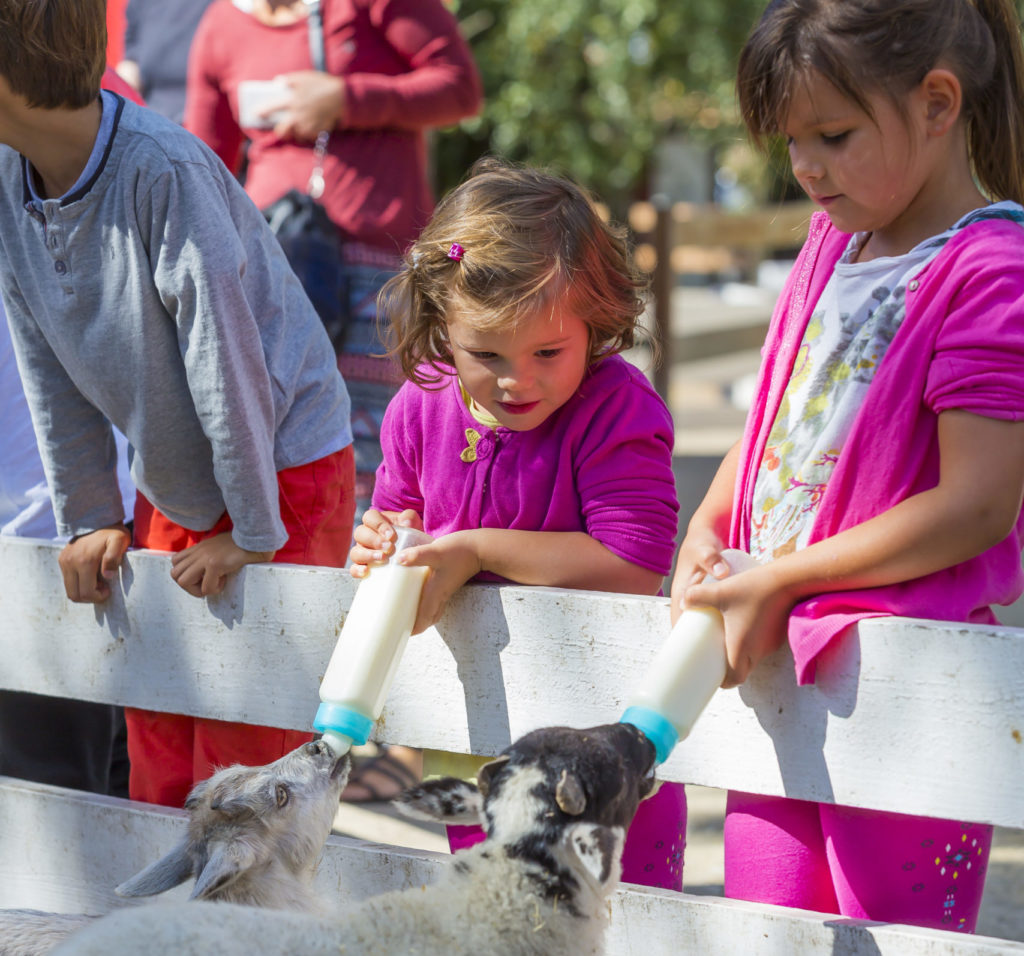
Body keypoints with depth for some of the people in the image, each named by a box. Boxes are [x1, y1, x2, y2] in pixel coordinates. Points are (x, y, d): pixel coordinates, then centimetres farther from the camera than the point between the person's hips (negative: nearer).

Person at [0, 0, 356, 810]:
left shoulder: (163, 171, -30)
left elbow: (224, 355, -25)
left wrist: (252, 534, -18)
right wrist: (87, 519, 6)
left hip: (285, 469, -7)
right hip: (168, 485, 7)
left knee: (240, 761, -4)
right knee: (159, 766, 11)